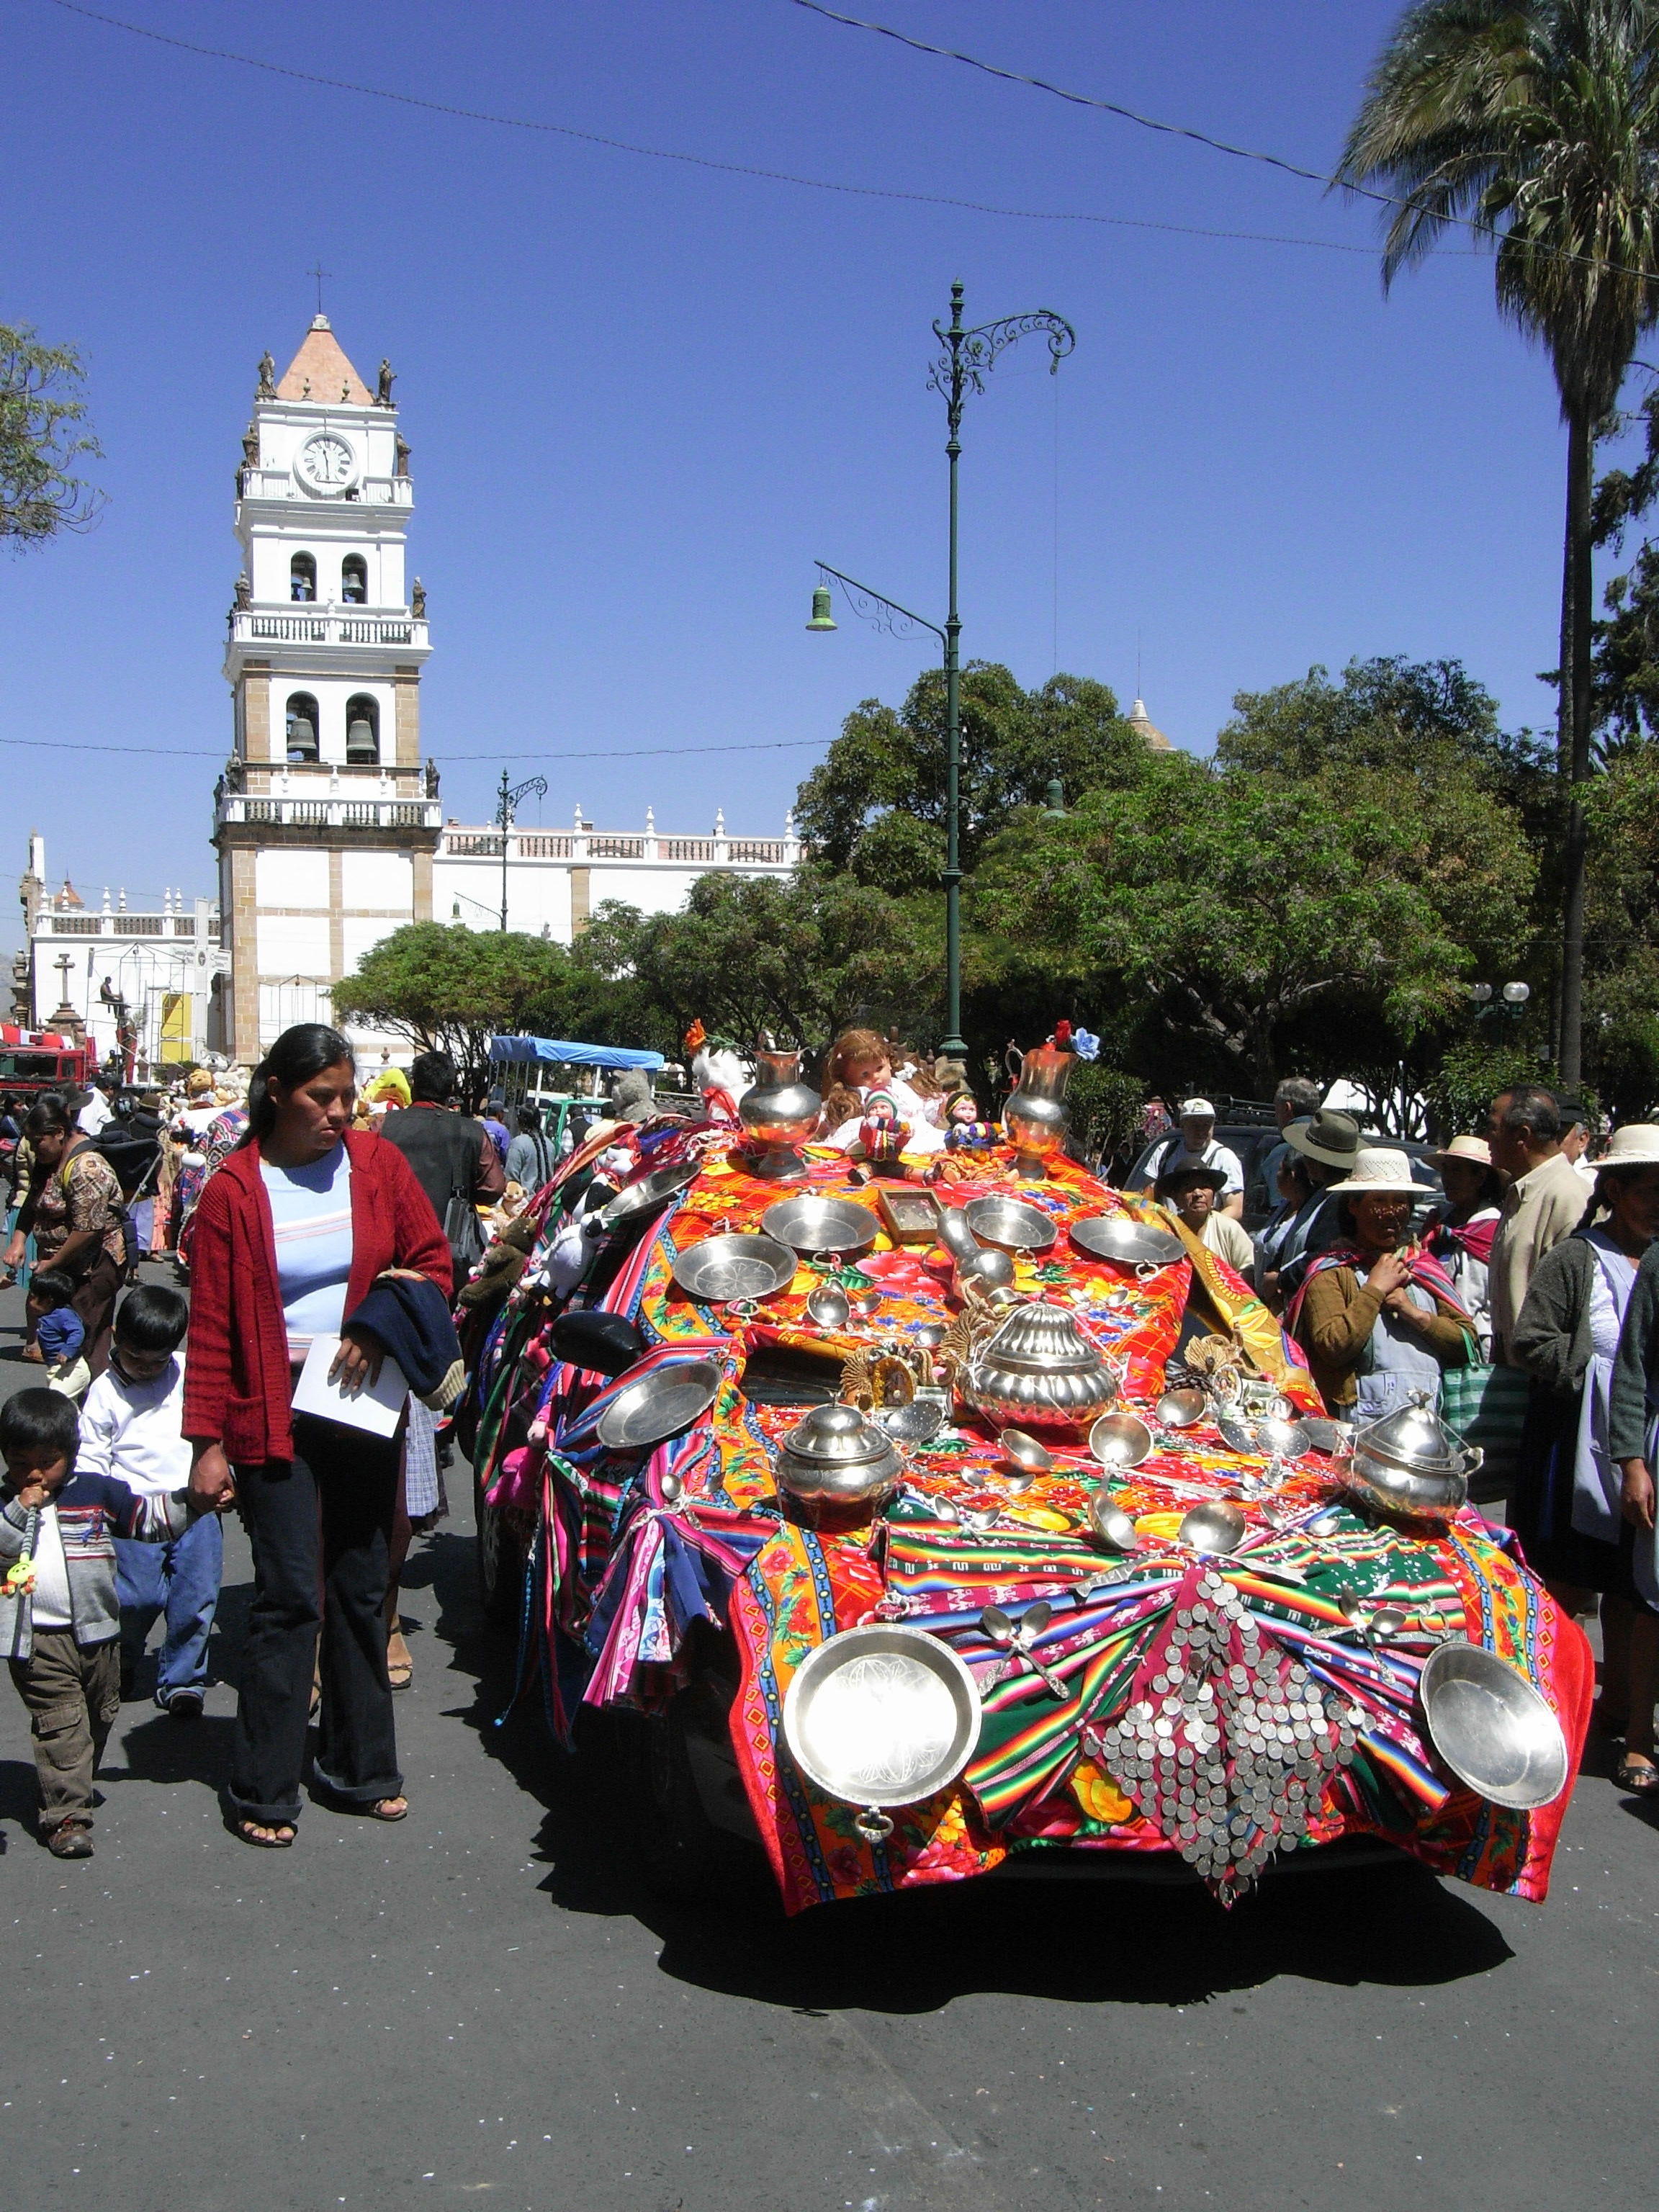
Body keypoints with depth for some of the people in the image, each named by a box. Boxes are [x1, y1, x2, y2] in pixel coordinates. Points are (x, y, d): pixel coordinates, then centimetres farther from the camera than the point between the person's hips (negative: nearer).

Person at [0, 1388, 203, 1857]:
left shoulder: (97, 1492, 2)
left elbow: (149, 1518, 6)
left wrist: (193, 1500, -5)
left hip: (95, 1632, 3)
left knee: (98, 1716, 18)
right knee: (59, 1722, -10)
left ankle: (74, 1788, 39)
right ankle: (65, 1816, -10)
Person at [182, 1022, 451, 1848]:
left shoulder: (377, 1164, 2)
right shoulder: (233, 1192, -7)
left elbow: (433, 1263, 7)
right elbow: (211, 1328, -5)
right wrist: (206, 1441, -8)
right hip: (274, 1415, -3)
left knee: (362, 1589, 11)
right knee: (289, 1595, -4)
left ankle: (359, 1767, 26)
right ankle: (264, 1792, 9)